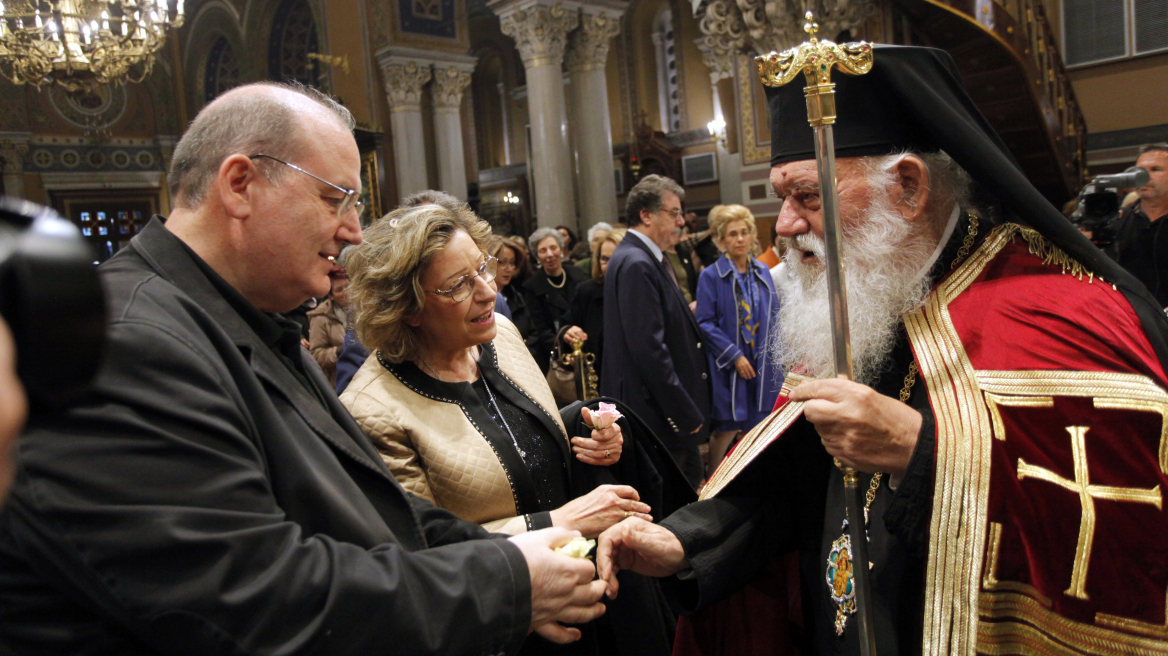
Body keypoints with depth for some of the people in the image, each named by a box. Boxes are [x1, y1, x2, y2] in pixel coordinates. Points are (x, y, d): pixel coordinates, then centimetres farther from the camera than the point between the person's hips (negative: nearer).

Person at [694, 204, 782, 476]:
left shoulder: (762, 271, 9)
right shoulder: (711, 276, -7)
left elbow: (774, 315, 14)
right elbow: (705, 323, -11)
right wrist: (734, 356, -16)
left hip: (762, 363, 5)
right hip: (728, 365, -4)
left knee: (751, 426, 9)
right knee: (727, 428, 1)